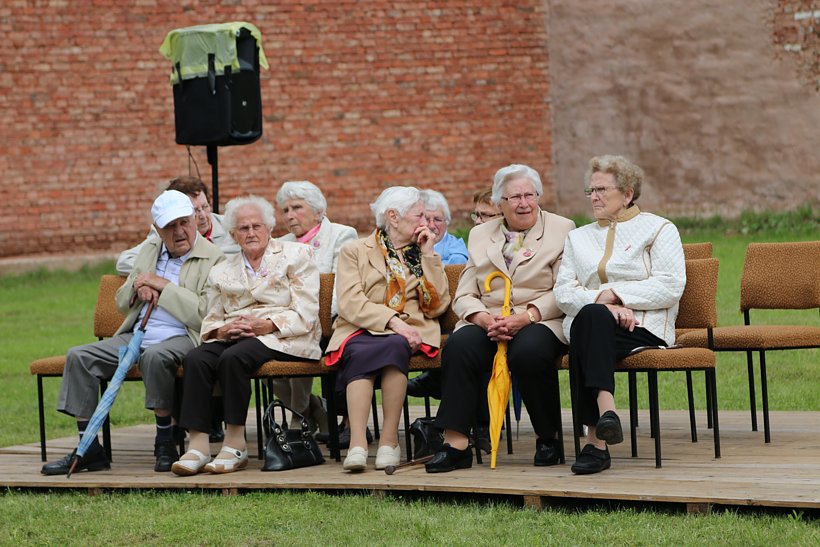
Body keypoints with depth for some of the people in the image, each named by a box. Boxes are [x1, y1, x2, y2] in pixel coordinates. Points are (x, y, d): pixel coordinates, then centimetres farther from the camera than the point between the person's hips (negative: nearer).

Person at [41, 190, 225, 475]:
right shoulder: (149, 250, 18)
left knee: (155, 356, -40)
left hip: (181, 338, -7)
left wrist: (164, 286, -13)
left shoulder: (213, 259, -4)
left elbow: (206, 314, -17)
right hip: (137, 335, 7)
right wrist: (137, 289, 0)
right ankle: (89, 449, -11)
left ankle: (165, 442, -24)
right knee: (79, 356, -11)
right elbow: (122, 302, 24)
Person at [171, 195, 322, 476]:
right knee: (196, 359, -28)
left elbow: (306, 313, -2)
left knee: (233, 357, -34)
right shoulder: (222, 272, 22)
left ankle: (235, 445, -28)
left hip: (284, 339, -4)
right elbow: (211, 321, 18)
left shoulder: (296, 255, 9)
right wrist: (223, 330, -7)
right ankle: (198, 445, -33)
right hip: (234, 337, 4)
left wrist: (268, 325, -16)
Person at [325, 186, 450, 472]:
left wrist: (428, 255, 6)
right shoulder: (355, 251, 13)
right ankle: (357, 443, -47)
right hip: (363, 331, -1)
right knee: (360, 353, -36)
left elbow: (437, 306, 8)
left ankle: (389, 441, -37)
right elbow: (351, 304, -3)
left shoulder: (422, 254, 22)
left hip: (409, 332, 1)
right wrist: (392, 321, -18)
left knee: (393, 346, -35)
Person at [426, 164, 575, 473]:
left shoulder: (562, 230, 8)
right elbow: (464, 296, 12)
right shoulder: (480, 235, 19)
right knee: (459, 347, -30)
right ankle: (455, 444, -31)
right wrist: (485, 319, -11)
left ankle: (548, 438, -16)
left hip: (541, 323, -3)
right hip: (488, 324, 3)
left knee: (529, 352, -37)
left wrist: (526, 317, -17)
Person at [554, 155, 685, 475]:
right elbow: (563, 292, 10)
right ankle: (605, 410, -52)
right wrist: (602, 303, -10)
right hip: (589, 324, 3)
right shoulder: (579, 238, 26)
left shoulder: (659, 229, 13)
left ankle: (595, 440, -48)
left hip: (643, 327, -3)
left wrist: (615, 293, -9)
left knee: (588, 320, -36)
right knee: (591, 316, -36)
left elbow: (671, 286, -3)